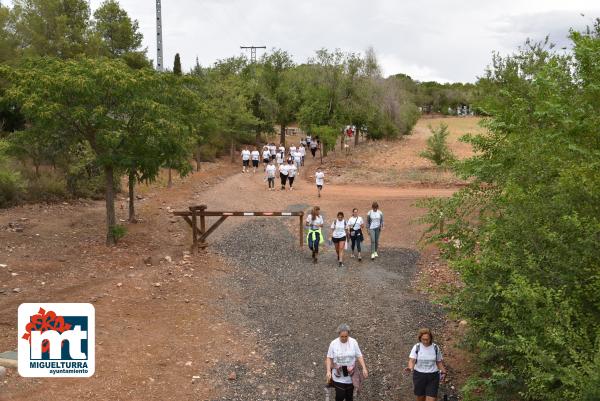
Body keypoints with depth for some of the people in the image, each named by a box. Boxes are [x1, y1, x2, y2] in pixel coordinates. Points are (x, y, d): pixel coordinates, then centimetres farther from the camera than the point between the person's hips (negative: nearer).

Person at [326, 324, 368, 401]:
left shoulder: (353, 342, -10)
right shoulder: (333, 344, -12)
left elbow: (359, 356, -3)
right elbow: (329, 358, -4)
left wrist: (364, 368, -10)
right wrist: (328, 371, -12)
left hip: (351, 375, 1)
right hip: (338, 376, -1)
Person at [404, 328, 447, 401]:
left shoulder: (435, 348, -5)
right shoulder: (416, 347, -10)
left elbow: (439, 361, 9)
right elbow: (412, 360, -20)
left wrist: (443, 372, 4)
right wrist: (410, 368, -39)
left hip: (432, 377, 0)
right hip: (419, 375, 0)